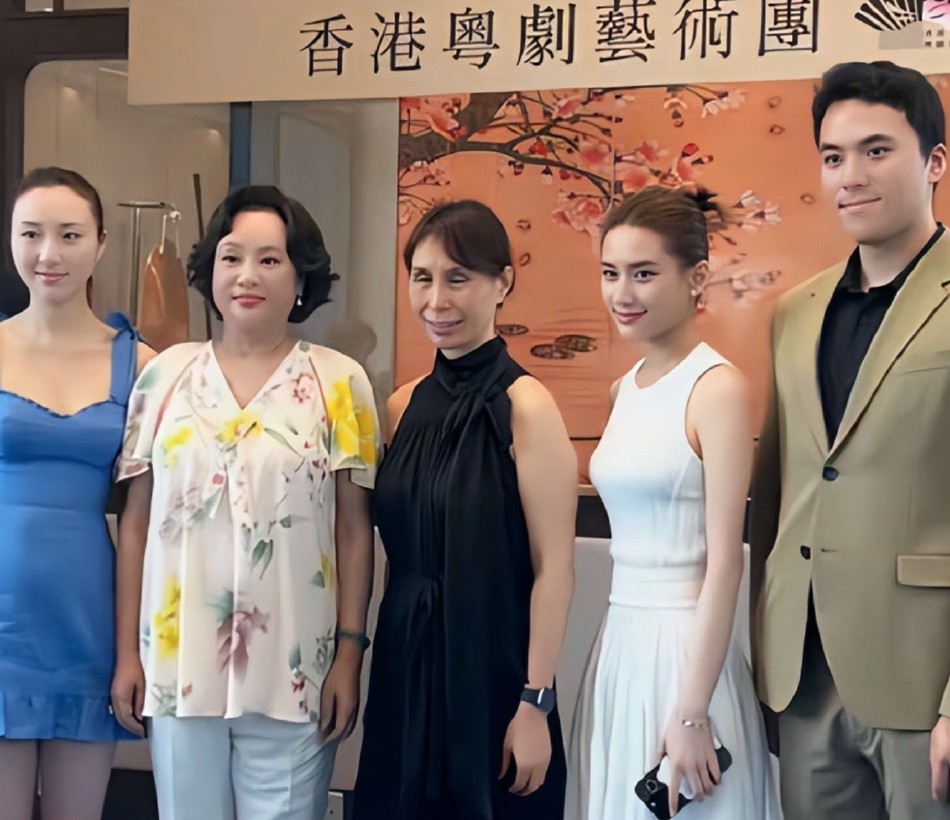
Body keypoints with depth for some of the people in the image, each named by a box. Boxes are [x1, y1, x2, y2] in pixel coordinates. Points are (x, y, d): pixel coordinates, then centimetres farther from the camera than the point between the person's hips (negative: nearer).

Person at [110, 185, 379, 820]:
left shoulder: (340, 383, 0)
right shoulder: (166, 375, 5)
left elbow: (354, 530, 1)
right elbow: (136, 523, 7)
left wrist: (350, 654, -4)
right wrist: (127, 651, 4)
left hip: (293, 670, -2)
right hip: (178, 663, 2)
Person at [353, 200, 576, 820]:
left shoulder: (525, 406, -12)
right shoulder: (406, 405, 7)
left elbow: (554, 569, -14)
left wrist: (536, 703, -16)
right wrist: (374, 660, 9)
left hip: (491, 670, -6)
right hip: (404, 665, 6)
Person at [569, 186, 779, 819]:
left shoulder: (718, 388, -12)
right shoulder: (625, 390, 11)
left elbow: (725, 562, -16)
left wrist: (692, 714, -18)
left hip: (686, 648, -7)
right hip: (620, 646, 7)